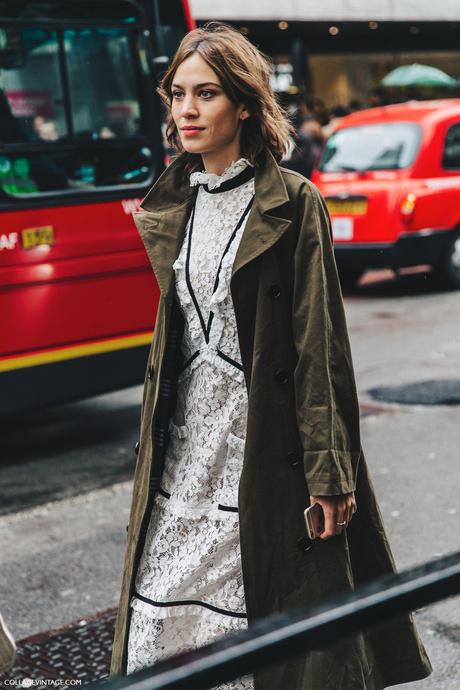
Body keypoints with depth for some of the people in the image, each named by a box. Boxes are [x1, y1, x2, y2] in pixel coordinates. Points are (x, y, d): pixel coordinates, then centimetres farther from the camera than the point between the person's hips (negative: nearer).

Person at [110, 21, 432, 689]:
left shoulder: (293, 203, -8)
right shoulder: (174, 207, 10)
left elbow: (319, 341, -11)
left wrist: (329, 472, -13)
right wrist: (156, 433, 16)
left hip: (265, 438, -6)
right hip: (187, 439, 6)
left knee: (273, 615, 2)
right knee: (168, 615, 7)